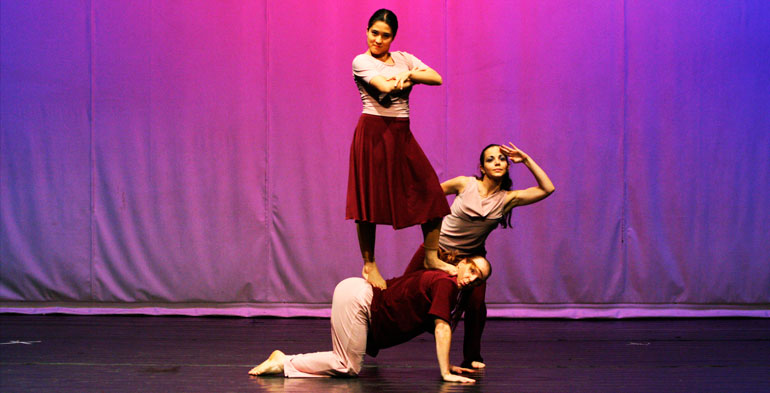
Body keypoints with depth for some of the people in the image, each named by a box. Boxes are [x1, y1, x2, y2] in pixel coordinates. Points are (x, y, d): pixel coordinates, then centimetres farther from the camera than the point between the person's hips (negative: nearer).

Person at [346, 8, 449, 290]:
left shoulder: (404, 59, 14)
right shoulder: (361, 61, -1)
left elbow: (437, 78, 3)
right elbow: (385, 86, -17)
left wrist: (407, 74, -9)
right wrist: (412, 76, -2)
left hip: (401, 135, 5)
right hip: (373, 133, -5)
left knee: (430, 192, -1)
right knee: (370, 198, -1)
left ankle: (431, 256, 10)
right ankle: (369, 265, 9)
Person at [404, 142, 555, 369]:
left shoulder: (508, 199, -9)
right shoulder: (465, 184, -14)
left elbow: (547, 189, -16)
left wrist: (526, 160, -17)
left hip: (471, 256, 1)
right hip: (438, 248, -1)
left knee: (476, 303, -20)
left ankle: (472, 358, 1)